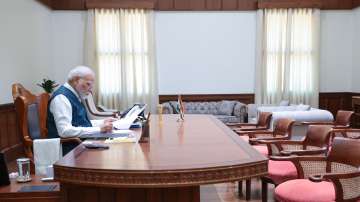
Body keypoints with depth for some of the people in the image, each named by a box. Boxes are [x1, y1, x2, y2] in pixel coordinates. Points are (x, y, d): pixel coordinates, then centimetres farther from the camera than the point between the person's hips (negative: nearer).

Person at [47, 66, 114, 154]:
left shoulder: (75, 96, 14)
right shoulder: (61, 97, -14)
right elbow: (65, 131, -25)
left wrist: (103, 122, 13)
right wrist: (98, 129, -24)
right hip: (69, 149, -9)